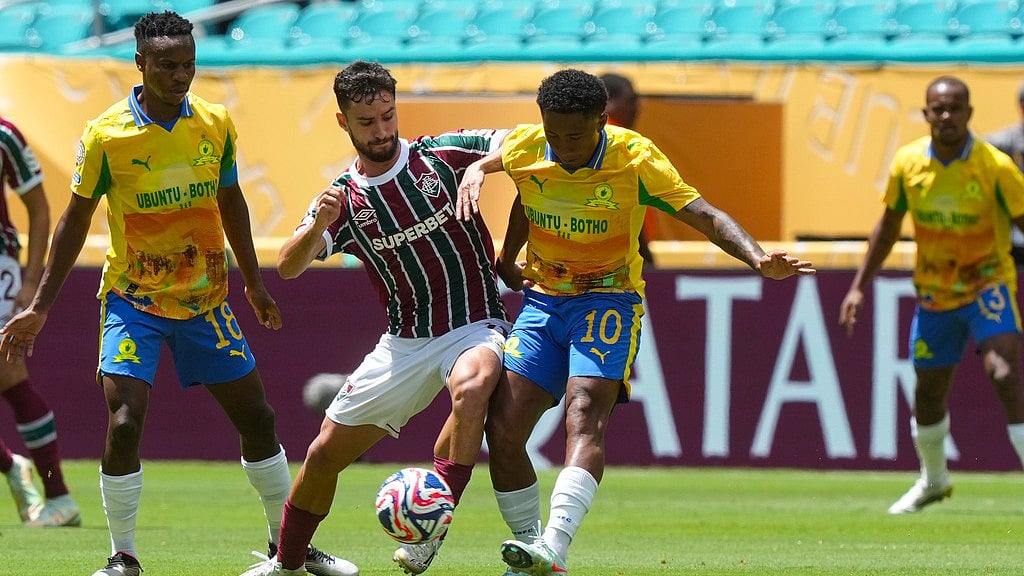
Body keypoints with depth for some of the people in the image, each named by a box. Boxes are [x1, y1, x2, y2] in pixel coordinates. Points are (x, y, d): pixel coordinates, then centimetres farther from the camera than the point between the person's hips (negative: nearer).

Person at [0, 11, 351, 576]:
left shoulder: (216, 124, -3)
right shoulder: (105, 135, -13)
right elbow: (76, 219, -3)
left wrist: (254, 284, 19)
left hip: (206, 297, 4)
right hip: (132, 298, -4)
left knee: (257, 418, 7)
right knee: (125, 424, -18)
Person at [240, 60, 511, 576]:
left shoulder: (440, 155, -5)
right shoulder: (344, 200, 0)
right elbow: (288, 267, -11)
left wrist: (481, 166, -25)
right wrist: (319, 226, -32)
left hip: (474, 326, -3)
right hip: (403, 343, 4)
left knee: (472, 386, -39)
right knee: (325, 452, 4)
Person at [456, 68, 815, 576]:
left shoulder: (634, 159, -15)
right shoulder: (522, 149, -5)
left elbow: (704, 215, -19)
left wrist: (757, 258, -35)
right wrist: (506, 260, 15)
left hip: (609, 300, -4)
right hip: (542, 300, 4)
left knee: (584, 416, -27)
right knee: (502, 428, -9)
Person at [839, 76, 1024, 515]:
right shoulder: (907, 163, -7)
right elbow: (889, 226, 8)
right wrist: (859, 286, 7)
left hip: (987, 284, -4)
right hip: (934, 292, 4)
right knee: (929, 393, 15)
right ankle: (934, 480, 41)